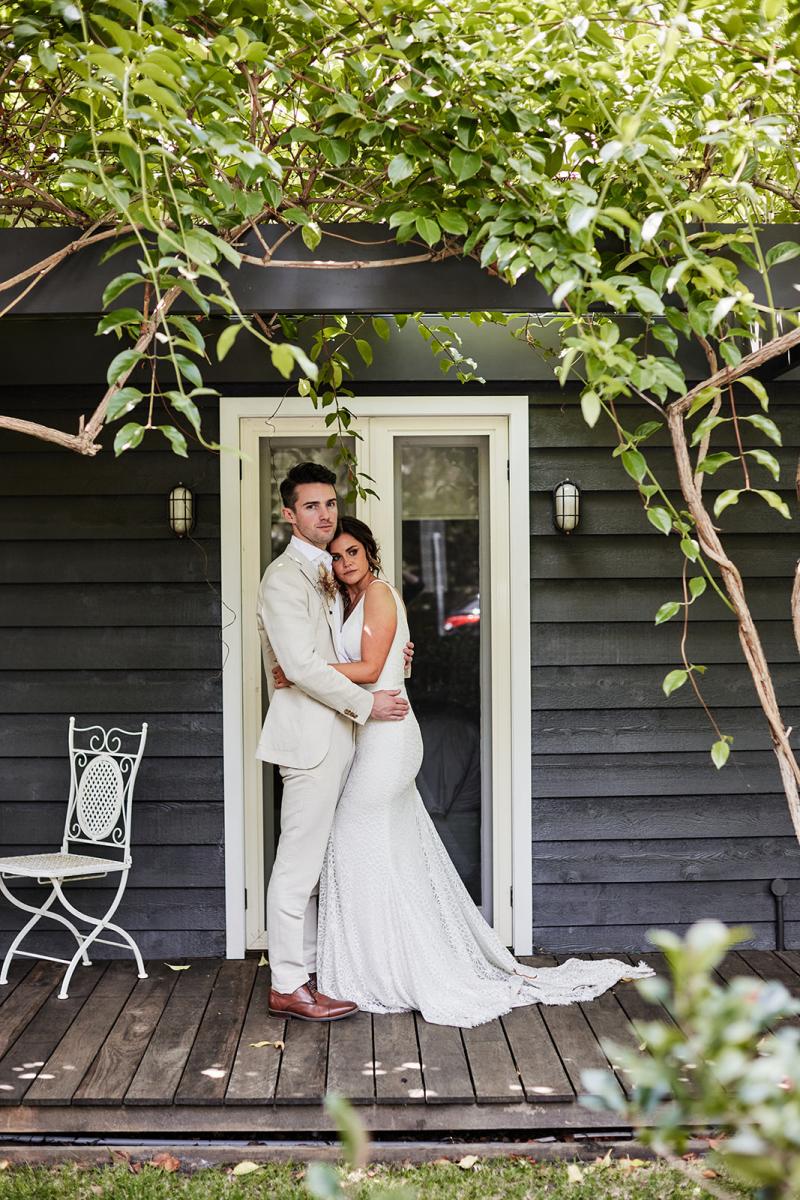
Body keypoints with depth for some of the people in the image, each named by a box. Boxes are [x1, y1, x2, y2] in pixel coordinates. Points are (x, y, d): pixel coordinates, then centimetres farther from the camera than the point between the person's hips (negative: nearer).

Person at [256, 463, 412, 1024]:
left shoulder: (325, 573, 18)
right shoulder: (284, 577, -12)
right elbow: (302, 666, -19)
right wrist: (367, 704, -14)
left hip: (335, 735, 10)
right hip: (309, 733, -9)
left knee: (316, 863, 13)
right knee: (299, 863, -5)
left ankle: (307, 969, 21)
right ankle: (288, 986, 0)